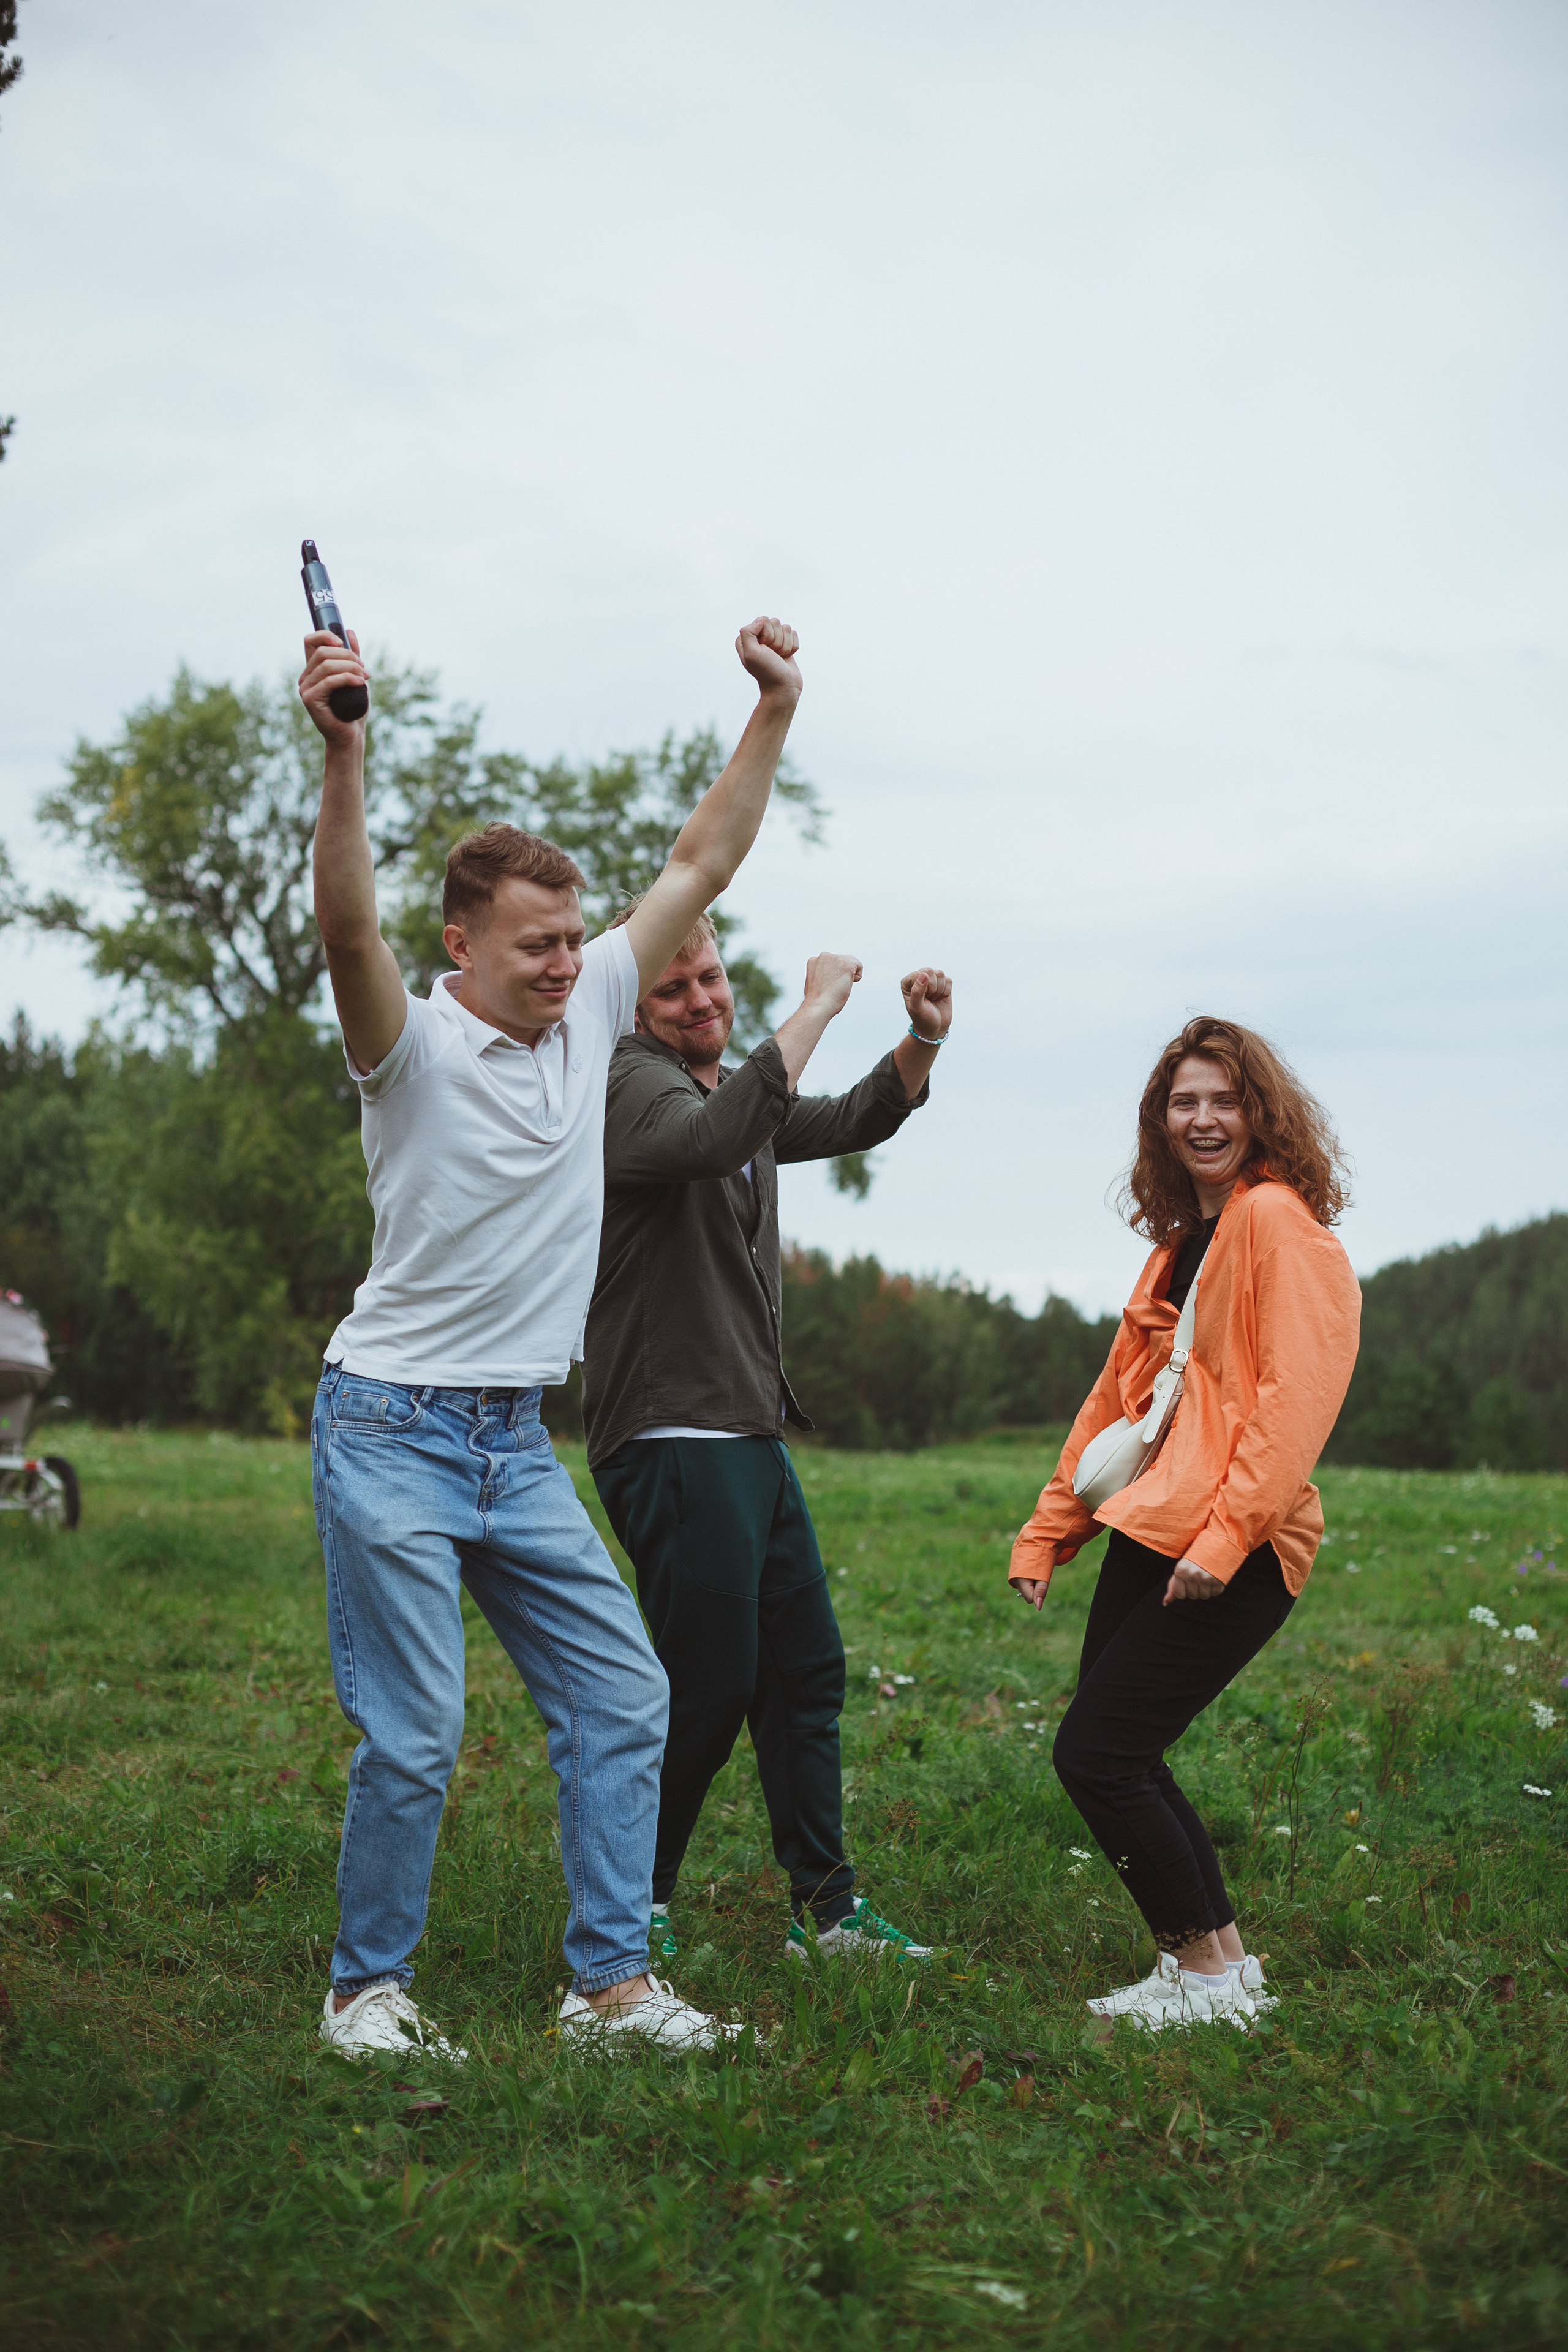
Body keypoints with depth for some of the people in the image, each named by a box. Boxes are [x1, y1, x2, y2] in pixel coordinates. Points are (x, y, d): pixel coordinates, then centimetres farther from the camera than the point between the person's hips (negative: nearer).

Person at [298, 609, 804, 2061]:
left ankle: (611, 1980, 14)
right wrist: (343, 756, -45)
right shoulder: (414, 1046, -12)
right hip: (393, 1433, -7)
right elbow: (347, 929, -32)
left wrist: (775, 713, 2)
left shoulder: (589, 1014, 6)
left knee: (622, 1696, 5)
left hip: (517, 1439, 7)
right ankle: (367, 1990, 13)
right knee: (413, 1739, -6)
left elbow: (701, 863, 8)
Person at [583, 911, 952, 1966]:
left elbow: (851, 1123, 25)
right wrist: (818, 1006, -26)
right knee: (709, 1690, -8)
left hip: (751, 1436, 10)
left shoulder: (735, 1092, 19)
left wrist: (922, 1043, 5)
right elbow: (721, 1137, -32)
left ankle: (827, 1909, 19)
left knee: (807, 1670, 12)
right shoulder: (634, 1087, -12)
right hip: (674, 1440, -10)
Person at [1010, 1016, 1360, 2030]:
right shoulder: (1182, 1241, 20)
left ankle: (1211, 1971, 6)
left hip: (1232, 1551, -9)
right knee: (1121, 1756, 10)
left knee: (1096, 1756, -9)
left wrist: (1227, 1535, -23)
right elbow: (1120, 1392, 22)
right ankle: (1223, 1962, 21)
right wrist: (1050, 1530, 18)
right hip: (1151, 1529, 9)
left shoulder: (1277, 1217, -9)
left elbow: (1298, 1391, -18)